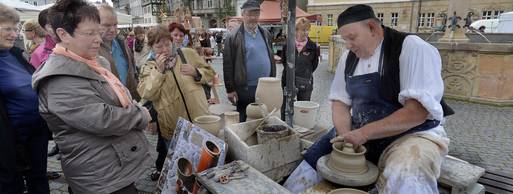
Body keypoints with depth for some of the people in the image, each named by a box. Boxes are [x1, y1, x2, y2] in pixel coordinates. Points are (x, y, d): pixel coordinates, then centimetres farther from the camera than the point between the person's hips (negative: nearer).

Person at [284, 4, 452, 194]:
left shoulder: (412, 48, -15)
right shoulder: (348, 58, 4)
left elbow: (417, 112, -21)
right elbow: (340, 101, 5)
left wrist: (365, 132, -23)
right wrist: (345, 136, -13)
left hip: (410, 135, -5)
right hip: (359, 134, 5)